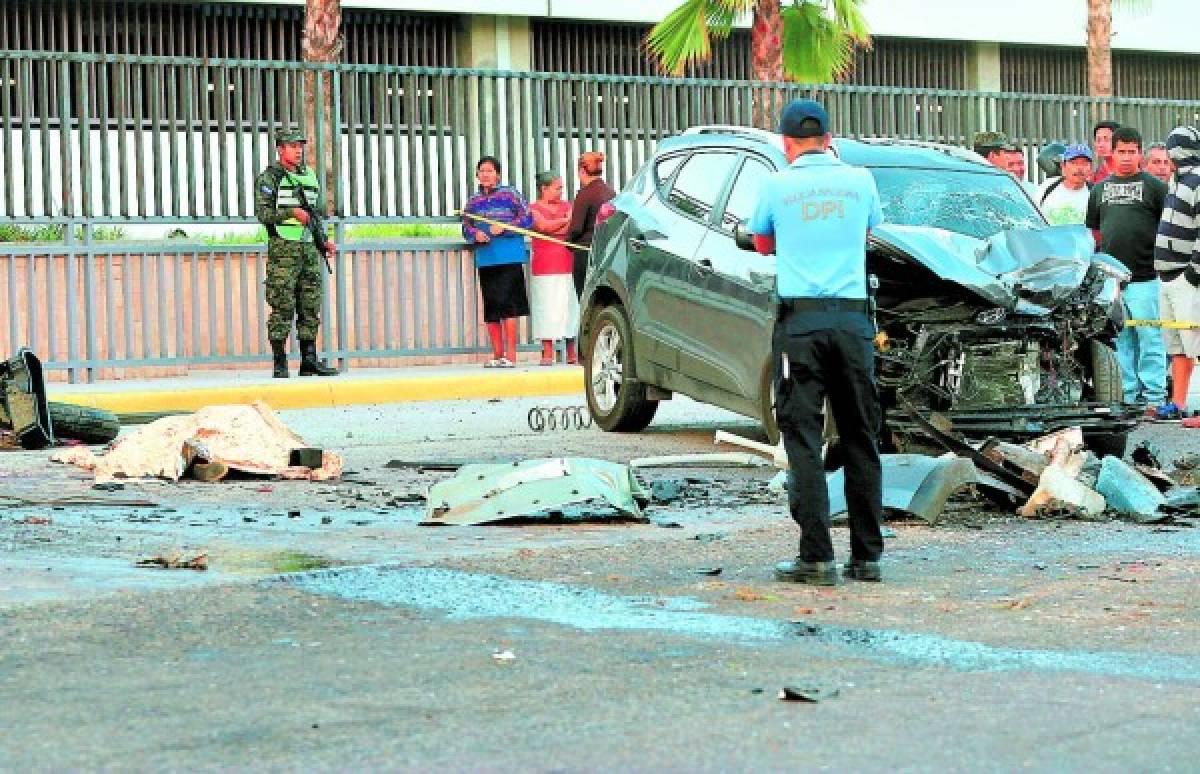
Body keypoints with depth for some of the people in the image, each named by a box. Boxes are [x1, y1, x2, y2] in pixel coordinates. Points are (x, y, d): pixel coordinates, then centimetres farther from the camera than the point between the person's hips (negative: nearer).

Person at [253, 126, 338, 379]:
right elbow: (263, 213, -11)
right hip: (283, 251, -6)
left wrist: (324, 241, 13)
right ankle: (280, 365, -4)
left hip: (309, 249, 6)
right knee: (283, 309, -6)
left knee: (311, 308, 6)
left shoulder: (309, 176, 18)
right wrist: (291, 212, -21)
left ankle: (309, 361, 11)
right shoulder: (269, 178, -2)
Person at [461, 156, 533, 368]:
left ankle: (510, 355, -6)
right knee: (490, 310, 6)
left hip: (509, 257, -5)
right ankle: (497, 355, 14)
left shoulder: (510, 194, 2)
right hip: (485, 260, 5)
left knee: (507, 306, -10)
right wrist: (475, 234, -4)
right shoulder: (474, 200, 14)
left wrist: (504, 227, -13)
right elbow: (466, 226, 18)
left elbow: (527, 218, -1)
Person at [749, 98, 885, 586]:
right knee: (861, 440, 10)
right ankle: (867, 556, 11)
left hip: (800, 318, -2)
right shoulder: (859, 180, 6)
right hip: (853, 317, 2)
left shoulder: (778, 185, 1)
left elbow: (762, 244, 18)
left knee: (803, 440, -1)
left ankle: (816, 557, -7)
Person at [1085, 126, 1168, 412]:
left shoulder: (1154, 186, 2)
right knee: (1120, 341, 7)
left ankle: (1154, 397, -3)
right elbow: (1093, 232, 22)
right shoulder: (1100, 188, 16)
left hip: (1144, 278, -5)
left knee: (1149, 339, -5)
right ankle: (1126, 396, 13)